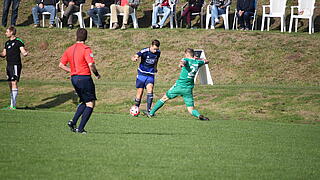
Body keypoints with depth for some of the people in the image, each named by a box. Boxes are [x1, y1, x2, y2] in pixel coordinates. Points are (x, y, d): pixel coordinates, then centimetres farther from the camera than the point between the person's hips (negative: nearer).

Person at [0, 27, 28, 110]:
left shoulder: (18, 42, -6)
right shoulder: (7, 43, 17)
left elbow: (23, 51, -13)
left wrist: (25, 53, -34)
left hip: (15, 65, -8)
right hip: (9, 65, 8)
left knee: (14, 83, -13)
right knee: (10, 85, 8)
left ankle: (13, 105, -15)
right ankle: (12, 105, 12)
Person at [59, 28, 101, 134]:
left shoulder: (69, 49, 8)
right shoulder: (86, 49, -12)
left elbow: (61, 65, 9)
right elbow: (91, 65, -21)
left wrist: (72, 71, 14)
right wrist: (96, 74, -4)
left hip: (74, 78, 7)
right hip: (84, 77, -7)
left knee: (84, 102, 22)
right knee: (90, 104, 1)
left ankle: (73, 122, 7)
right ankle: (80, 128, -5)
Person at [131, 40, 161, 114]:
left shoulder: (158, 52, -2)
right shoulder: (144, 51, -16)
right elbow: (134, 57, -26)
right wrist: (134, 58, -49)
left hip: (150, 75, 2)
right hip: (142, 74, -2)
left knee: (150, 90, -19)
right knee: (140, 93, 0)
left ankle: (148, 110, -21)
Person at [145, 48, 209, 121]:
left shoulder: (186, 60, -5)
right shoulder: (197, 62, 7)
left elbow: (183, 62, -31)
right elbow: (207, 61, 28)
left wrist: (181, 63, -53)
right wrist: (197, 59, 33)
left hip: (179, 85, -3)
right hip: (189, 89, 3)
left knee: (165, 98, 17)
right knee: (191, 110, 4)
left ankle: (151, 113, 23)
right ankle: (199, 115, -28)